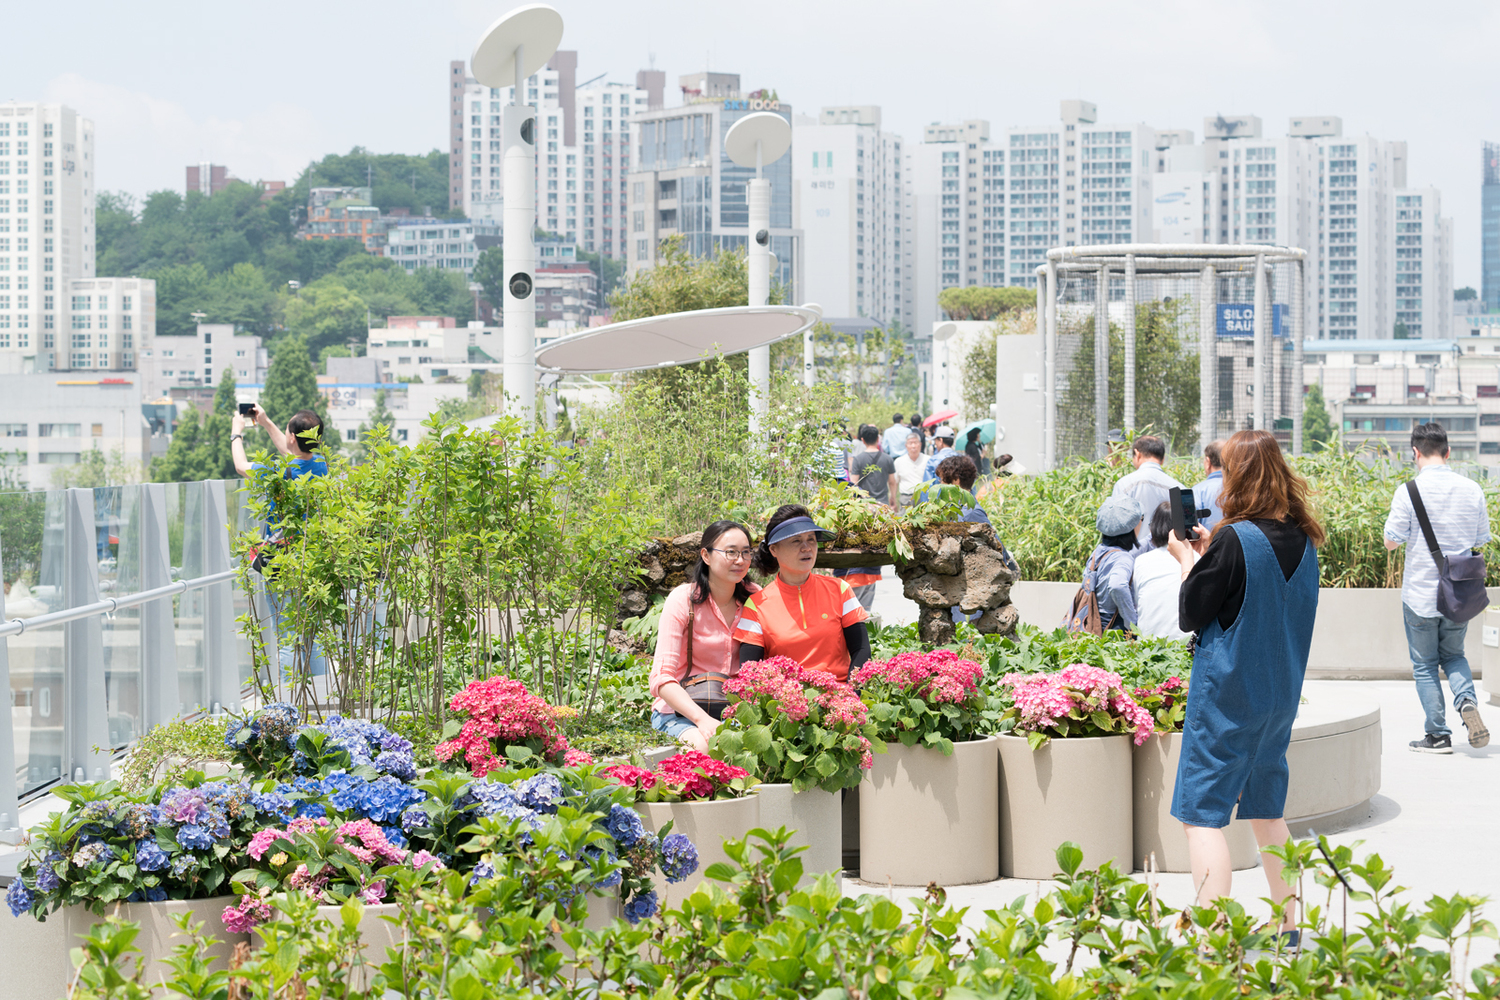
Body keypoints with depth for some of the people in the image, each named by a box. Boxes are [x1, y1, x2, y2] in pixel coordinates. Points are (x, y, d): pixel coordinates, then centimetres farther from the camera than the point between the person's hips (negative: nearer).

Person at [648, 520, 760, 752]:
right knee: (706, 746, -36)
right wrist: (703, 719, -30)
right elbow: (661, 678, -15)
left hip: (734, 710, 4)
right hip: (680, 711, -4)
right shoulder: (683, 599, -10)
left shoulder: (754, 598, 2)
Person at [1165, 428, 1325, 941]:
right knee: (1266, 810, 20)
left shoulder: (1235, 541, -17)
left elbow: (1190, 615, -10)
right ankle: (1287, 925, 25)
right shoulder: (1302, 541, 4)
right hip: (1281, 694, 7)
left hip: (1226, 694, -7)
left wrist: (1188, 559, 5)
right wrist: (1209, 552, 16)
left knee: (1202, 812, -5)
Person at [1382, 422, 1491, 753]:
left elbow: (1391, 541, -10)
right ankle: (1467, 701, -7)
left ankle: (1438, 735, 9)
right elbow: (1481, 540, 7)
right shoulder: (1472, 490, -1)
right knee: (1453, 655, 21)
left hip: (1420, 592, -3)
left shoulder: (1409, 492, -13)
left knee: (1425, 665, 9)